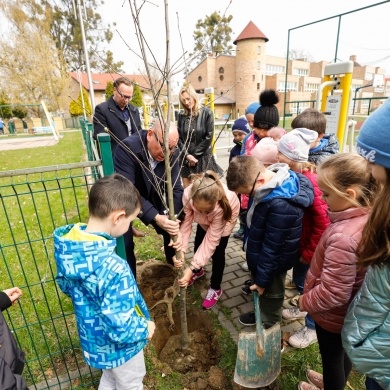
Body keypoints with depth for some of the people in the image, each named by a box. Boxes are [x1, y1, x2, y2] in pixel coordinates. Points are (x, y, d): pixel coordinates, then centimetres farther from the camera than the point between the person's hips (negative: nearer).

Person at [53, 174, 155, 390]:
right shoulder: (114, 269, -43)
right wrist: (145, 327, -15)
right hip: (118, 347, -6)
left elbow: (65, 284, 1)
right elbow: (120, 329, -35)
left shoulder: (68, 245, -17)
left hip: (92, 337, 6)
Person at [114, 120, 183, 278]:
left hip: (153, 199, 4)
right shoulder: (128, 148, -34)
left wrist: (173, 220, -33)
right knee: (124, 245, -8)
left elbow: (175, 189, -19)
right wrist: (155, 218, -47)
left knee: (174, 232, 6)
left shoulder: (173, 153, -20)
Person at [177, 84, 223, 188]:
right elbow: (179, 138, 3)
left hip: (203, 158, -3)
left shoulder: (207, 113, -2)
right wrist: (187, 155, -10)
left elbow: (208, 137, -8)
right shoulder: (181, 116, 8)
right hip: (185, 159, 3)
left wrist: (195, 154, -8)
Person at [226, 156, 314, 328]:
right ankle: (263, 313, 55)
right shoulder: (274, 182, -9)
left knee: (270, 292, 19)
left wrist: (262, 279, -15)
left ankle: (267, 323, 46)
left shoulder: (281, 205, -39)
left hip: (273, 262, -8)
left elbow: (272, 248, -28)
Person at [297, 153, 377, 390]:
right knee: (344, 353, 31)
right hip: (351, 311, 8)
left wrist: (304, 302, -14)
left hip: (333, 315, -8)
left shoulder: (343, 237, -39)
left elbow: (333, 293, -31)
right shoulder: (368, 216, -12)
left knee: (332, 358, 21)